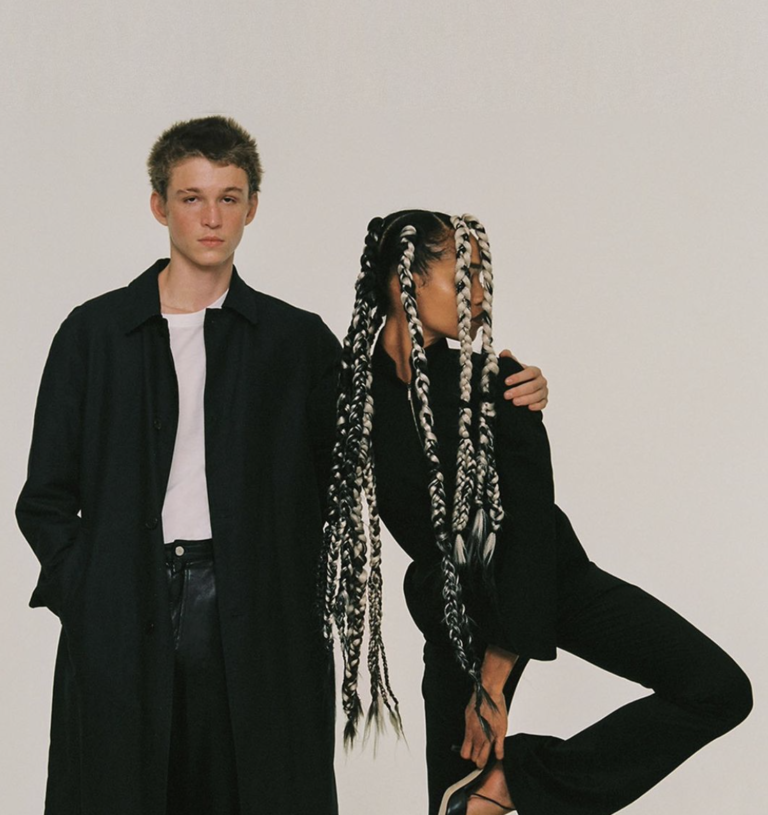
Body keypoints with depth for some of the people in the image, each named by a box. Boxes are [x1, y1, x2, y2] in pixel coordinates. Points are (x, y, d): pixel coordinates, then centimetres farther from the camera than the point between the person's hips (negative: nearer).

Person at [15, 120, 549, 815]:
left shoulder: (298, 340, 9)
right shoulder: (95, 333, 8)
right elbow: (45, 498, 9)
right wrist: (90, 598, -4)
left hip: (259, 627, 0)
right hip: (123, 627, 0)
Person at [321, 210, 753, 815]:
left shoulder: (495, 381, -13)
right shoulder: (353, 395, -12)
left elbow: (530, 526, -16)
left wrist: (495, 678, -19)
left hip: (549, 579, 1)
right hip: (455, 604, -1)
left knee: (721, 690, -13)